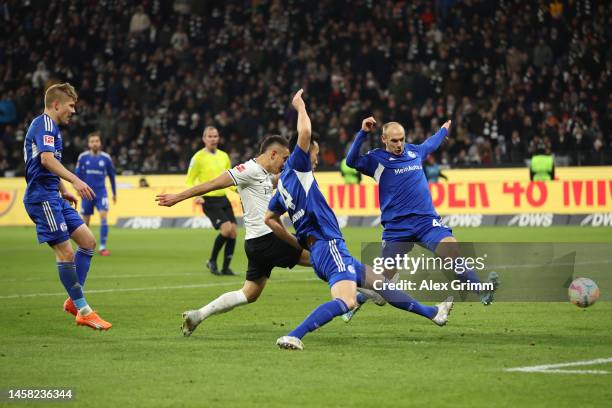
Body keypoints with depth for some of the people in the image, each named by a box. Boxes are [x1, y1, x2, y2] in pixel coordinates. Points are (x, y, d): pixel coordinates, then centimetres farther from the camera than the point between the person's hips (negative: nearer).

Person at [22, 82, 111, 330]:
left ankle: (74, 300, 10)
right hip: (42, 197, -11)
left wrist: (63, 191, 34)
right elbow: (46, 159, -28)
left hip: (53, 197, 11)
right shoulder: (45, 124, -12)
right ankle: (83, 311, -4)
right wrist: (74, 181, -37)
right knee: (66, 253, -9)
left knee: (87, 240, 7)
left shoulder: (49, 126, 21)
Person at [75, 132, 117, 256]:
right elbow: (78, 174, 4)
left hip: (101, 193, -1)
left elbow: (111, 176, 9)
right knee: (85, 220, 7)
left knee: (104, 217, -17)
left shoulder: (106, 158, 0)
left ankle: (102, 247, -14)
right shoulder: (83, 157, -1)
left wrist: (114, 193, 14)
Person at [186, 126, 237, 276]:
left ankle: (226, 267, 9)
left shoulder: (224, 156, 12)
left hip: (223, 199, 6)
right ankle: (212, 261, -2)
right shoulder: (198, 158, -5)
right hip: (209, 200, -6)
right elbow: (189, 181, -2)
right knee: (227, 228, -20)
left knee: (233, 231, -3)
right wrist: (196, 196, -19)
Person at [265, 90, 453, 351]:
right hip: (328, 245, -11)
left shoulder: (283, 184, 20)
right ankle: (292, 337, -39)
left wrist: (298, 244, 29)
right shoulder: (296, 168, -5)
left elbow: (270, 219, 28)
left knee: (378, 282, 21)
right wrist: (300, 107, -4)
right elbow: (305, 133, -21)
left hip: (316, 249, 11)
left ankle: (432, 313, 34)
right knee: (345, 302, -28)